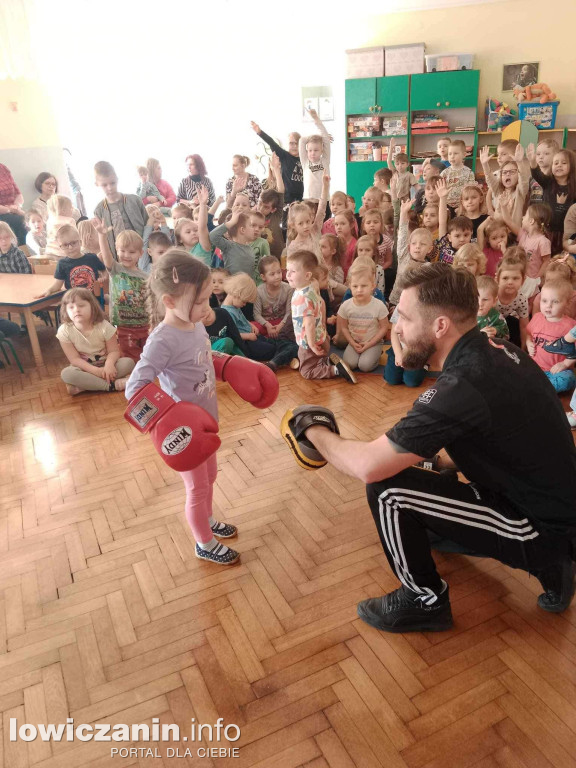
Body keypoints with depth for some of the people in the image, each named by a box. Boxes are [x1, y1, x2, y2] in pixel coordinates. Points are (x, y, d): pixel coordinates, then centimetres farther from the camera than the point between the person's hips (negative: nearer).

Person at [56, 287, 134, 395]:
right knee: (66, 374, -32)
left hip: (104, 365, 1)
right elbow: (74, 359, -16)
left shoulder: (104, 326, -15)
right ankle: (113, 385, -32)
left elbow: (114, 351, -12)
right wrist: (96, 371, -30)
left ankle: (82, 387, -27)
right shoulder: (64, 331, -15)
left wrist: (109, 364, -36)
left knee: (128, 362, -25)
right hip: (84, 368, -1)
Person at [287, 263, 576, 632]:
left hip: (543, 531, -9)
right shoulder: (495, 351, -2)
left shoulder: (463, 386, -29)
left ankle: (426, 602, 8)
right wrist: (441, 461, 7)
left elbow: (367, 465, -25)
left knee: (388, 489, -17)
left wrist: (315, 430, -8)